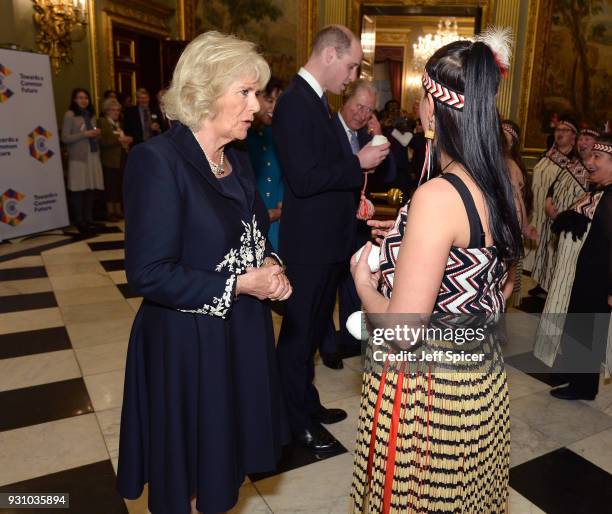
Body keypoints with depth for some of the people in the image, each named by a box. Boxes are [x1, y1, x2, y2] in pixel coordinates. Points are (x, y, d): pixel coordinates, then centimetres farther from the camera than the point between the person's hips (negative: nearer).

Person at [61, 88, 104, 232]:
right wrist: (84, 134, -13)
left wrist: (97, 134, 4)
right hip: (78, 157, -5)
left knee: (92, 188, 1)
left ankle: (89, 219, 11)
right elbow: (65, 138, -7)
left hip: (93, 155, 6)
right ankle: (79, 221, 3)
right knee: (79, 189, -4)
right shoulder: (70, 115, -2)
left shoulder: (91, 115, 18)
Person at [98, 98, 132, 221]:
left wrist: (126, 141, 9)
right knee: (110, 187, -4)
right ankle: (110, 212, 2)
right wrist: (119, 140, -16)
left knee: (119, 186, 6)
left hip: (121, 159, 7)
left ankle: (118, 211, 13)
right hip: (110, 161, -6)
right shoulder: (102, 122, -3)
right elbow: (103, 141, -15)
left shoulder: (118, 123, 20)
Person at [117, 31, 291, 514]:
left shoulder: (239, 161, 4)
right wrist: (238, 285, -19)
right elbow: (148, 274, -22)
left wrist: (268, 265, -6)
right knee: (188, 463, 16)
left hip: (242, 331, 7)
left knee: (223, 449, 23)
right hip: (186, 340, -7)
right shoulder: (156, 160, -20)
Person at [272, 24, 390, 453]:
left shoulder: (316, 101, 13)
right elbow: (303, 179, -25)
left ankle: (307, 403, 39)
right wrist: (358, 164, -17)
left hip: (328, 240, 10)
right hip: (309, 244, -10)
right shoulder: (295, 103, -18)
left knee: (313, 330, 21)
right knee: (299, 333, 6)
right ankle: (299, 421, 24)